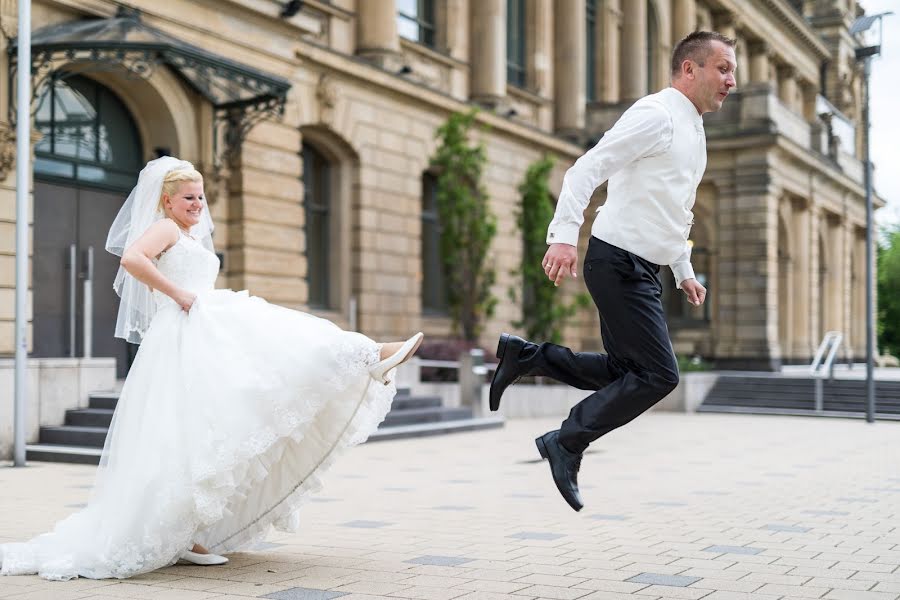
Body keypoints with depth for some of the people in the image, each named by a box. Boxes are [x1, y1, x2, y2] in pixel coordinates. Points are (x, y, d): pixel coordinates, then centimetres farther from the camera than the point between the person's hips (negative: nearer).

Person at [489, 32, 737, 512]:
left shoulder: (693, 132, 18)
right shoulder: (656, 114, -12)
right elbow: (585, 169, -21)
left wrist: (684, 273, 24)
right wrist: (564, 235, -31)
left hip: (640, 268, 10)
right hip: (619, 261, -10)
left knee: (622, 372, 13)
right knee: (658, 375, -9)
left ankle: (523, 355, 20)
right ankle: (566, 444, 2)